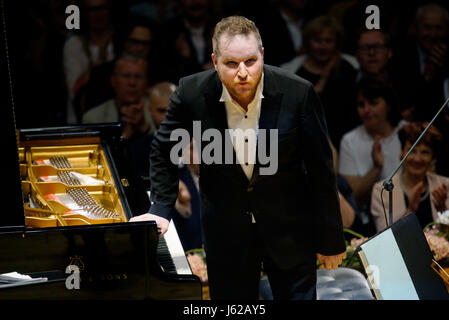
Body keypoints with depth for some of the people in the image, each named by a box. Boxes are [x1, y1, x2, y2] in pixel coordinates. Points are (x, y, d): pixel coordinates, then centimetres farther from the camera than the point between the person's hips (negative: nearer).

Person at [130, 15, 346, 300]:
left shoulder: (298, 93, -18)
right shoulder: (192, 93, -15)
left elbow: (321, 170, -8)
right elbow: (163, 154, 4)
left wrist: (330, 241, -3)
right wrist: (161, 210, -8)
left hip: (289, 231, -1)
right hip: (226, 231, 1)